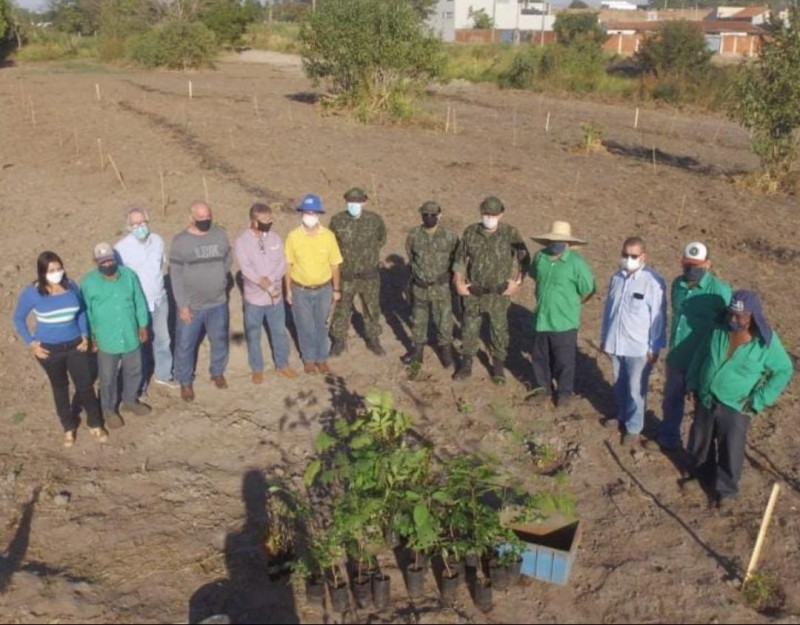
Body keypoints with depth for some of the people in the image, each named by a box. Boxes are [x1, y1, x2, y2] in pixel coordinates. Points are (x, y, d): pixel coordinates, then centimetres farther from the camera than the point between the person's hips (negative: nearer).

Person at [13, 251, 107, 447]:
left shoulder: (71, 286, -8)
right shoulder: (32, 292, -15)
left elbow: (82, 311, 8)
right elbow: (19, 318, -2)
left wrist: (85, 335, 1)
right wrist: (31, 343, -7)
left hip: (75, 345, 2)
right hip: (49, 349, -1)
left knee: (85, 385, 8)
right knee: (60, 388, 16)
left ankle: (95, 424, 29)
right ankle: (69, 427, 35)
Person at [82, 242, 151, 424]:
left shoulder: (129, 275, -8)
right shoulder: (88, 282, -15)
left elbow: (139, 302, 3)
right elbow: (86, 312, -6)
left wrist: (143, 325, 5)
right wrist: (90, 337, -3)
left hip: (131, 336, 3)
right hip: (106, 339, -3)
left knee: (133, 371, 21)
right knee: (108, 377, 14)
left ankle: (130, 401, 45)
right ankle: (109, 409, 36)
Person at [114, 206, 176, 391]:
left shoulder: (157, 241, -6)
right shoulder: (121, 248, -19)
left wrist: (157, 286, 13)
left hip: (160, 300, 4)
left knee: (162, 339, 20)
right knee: (139, 344, 11)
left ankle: (163, 374, 42)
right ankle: (139, 384, 29)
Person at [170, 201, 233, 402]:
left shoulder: (220, 235, -3)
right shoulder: (180, 241, -13)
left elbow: (227, 261, 13)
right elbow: (176, 275, -12)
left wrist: (218, 279, 3)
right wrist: (182, 305, -14)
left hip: (218, 303, 3)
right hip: (191, 305, -3)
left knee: (220, 340, 19)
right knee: (185, 345, 8)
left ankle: (217, 372, 43)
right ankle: (185, 382, 28)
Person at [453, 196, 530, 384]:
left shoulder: (511, 234, -9)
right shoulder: (470, 232, -2)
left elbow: (524, 258, 0)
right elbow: (460, 258, 7)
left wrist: (516, 282, -5)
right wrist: (458, 281, 1)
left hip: (499, 293, -2)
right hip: (473, 291, 2)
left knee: (499, 329, 8)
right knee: (469, 328, 10)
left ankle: (498, 365, 24)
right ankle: (466, 364, 25)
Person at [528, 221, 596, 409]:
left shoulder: (577, 263, -17)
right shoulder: (540, 257, -3)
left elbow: (588, 291, -8)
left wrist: (569, 304, 3)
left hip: (564, 321, -4)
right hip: (541, 319, 5)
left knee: (564, 360, 9)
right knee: (540, 357, 17)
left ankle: (564, 393, 29)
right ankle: (543, 389, 36)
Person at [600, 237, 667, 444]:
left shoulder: (653, 282, -17)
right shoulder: (616, 278, 1)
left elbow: (658, 317, -13)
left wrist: (654, 347, -11)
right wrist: (604, 336, 14)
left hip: (639, 346, -5)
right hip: (615, 343, 5)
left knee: (636, 389, 7)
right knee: (619, 385, 21)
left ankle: (634, 426, 25)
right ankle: (622, 415, 42)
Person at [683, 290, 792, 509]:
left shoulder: (767, 341, -17)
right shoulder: (718, 330, -6)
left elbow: (783, 371, -8)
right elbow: (700, 355, 8)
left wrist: (758, 401, -12)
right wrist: (692, 385, 5)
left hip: (734, 407, -4)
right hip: (705, 401, 4)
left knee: (730, 450, 9)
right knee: (699, 441, 21)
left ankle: (726, 488, 32)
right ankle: (698, 472, 47)